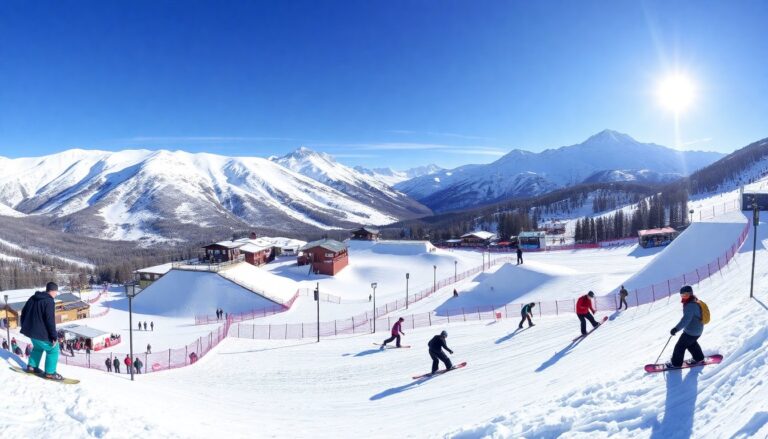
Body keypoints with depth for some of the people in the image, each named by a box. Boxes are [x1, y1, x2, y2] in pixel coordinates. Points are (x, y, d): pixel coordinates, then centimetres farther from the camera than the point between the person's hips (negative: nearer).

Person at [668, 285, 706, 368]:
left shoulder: (690, 305, -30)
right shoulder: (694, 302, 4)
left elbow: (686, 319, -40)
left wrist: (676, 328, -46)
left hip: (691, 331, -10)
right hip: (698, 330, 10)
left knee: (680, 346, 1)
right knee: (691, 343, 32)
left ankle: (676, 363, 13)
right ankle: (699, 358, 49)